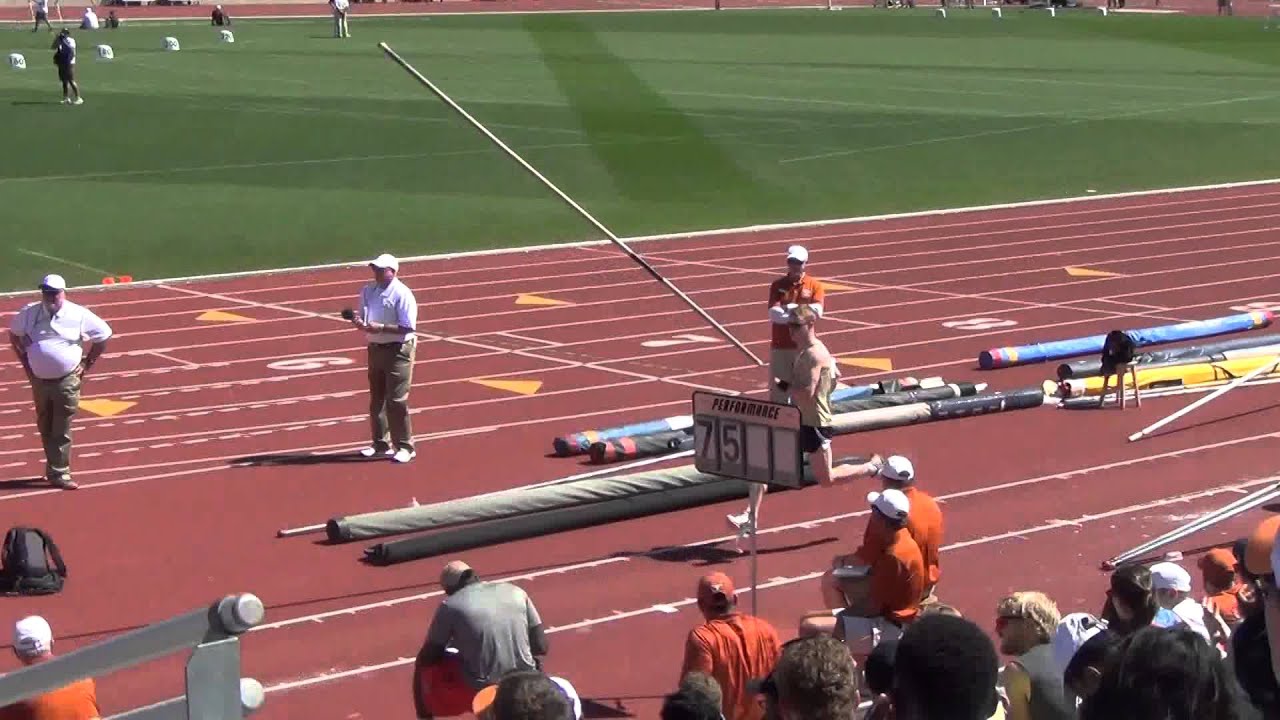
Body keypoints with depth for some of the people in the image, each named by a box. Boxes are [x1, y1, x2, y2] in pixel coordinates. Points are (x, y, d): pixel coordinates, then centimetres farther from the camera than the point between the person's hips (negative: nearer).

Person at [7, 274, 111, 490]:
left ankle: (58, 473, 0)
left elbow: (104, 336, 4)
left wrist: (87, 365, 2)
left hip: (67, 381, -3)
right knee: (45, 429, 12)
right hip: (39, 381, 3)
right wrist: (26, 363, 11)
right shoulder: (29, 313, -1)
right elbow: (14, 334, 18)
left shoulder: (79, 315, -8)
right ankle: (55, 468, 26)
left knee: (61, 431, -4)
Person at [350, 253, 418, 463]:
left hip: (398, 350, -8)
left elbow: (408, 327, -19)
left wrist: (381, 327, -26)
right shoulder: (368, 291, 8)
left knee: (396, 400, -8)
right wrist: (360, 322, -9)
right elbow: (364, 318, 15)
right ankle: (381, 443, 26)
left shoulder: (402, 294, -14)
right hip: (375, 349, 8)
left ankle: (405, 447, -1)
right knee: (376, 399, 14)